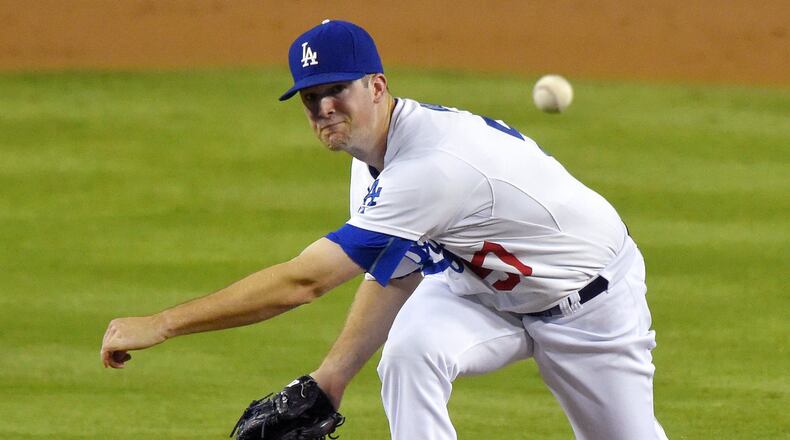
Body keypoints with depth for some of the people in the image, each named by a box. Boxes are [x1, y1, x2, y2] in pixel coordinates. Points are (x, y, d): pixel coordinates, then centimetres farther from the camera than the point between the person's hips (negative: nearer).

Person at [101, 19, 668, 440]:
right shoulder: (376, 149, -10)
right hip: (484, 283, 7)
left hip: (591, 295, -6)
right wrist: (328, 380, -8)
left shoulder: (431, 164, -39)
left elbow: (304, 281, -42)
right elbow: (392, 274, 2)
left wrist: (161, 325, -42)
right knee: (410, 349, -24)